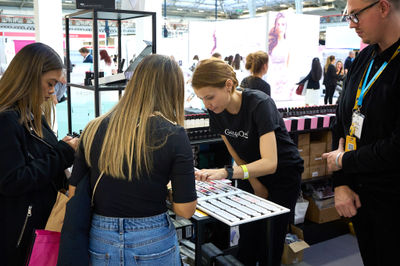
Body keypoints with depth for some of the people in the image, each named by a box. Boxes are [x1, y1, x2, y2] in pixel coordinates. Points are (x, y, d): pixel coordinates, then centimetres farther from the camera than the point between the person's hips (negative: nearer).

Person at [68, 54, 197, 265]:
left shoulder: (93, 129, -5)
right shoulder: (173, 135, -14)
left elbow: (74, 194, 2)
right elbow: (185, 210, -13)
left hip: (100, 242, 3)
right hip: (153, 241, -2)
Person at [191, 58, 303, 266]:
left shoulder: (259, 104, -30)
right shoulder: (217, 111, -11)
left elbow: (270, 163, -38)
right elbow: (237, 155, 1)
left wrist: (225, 172, -49)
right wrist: (256, 185, -5)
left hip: (283, 174, -5)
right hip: (251, 173, 5)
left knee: (270, 241, -2)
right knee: (247, 236, 4)